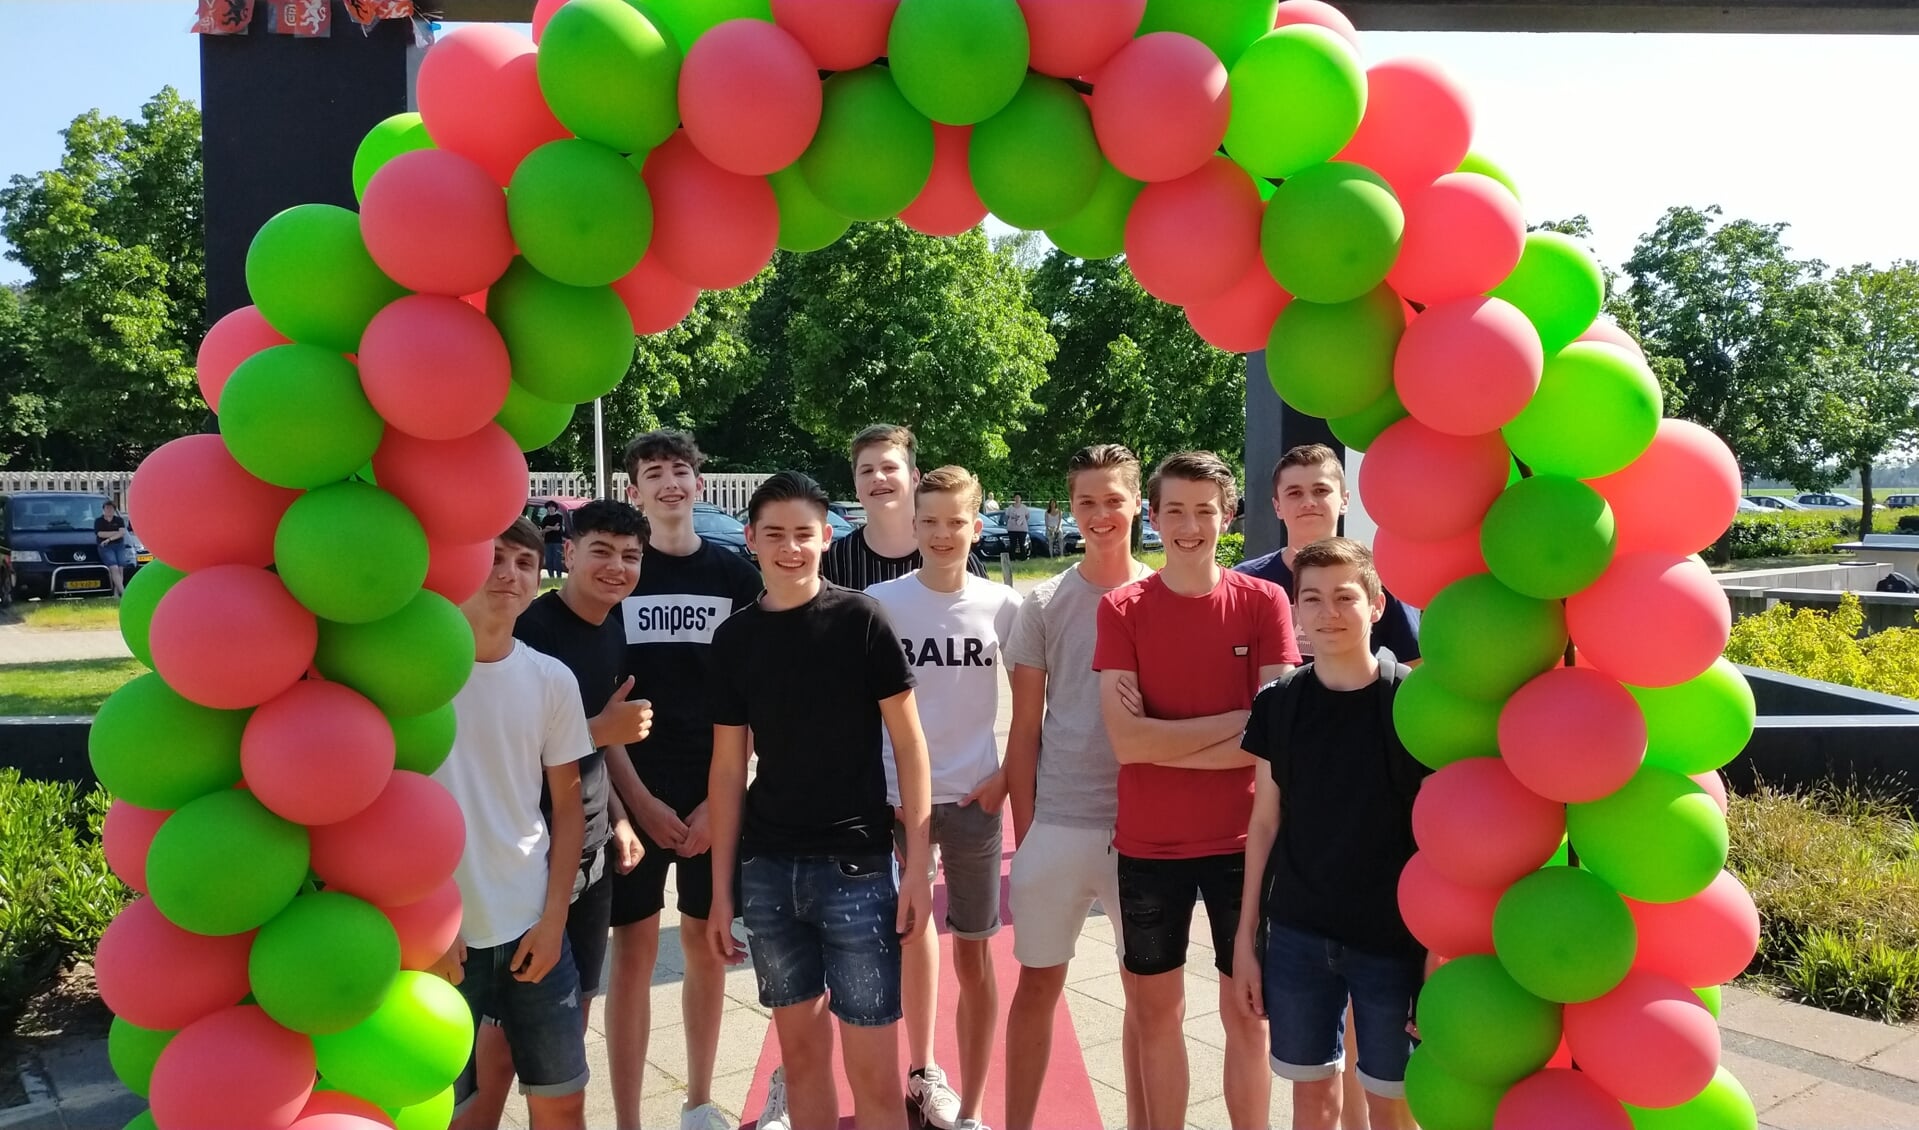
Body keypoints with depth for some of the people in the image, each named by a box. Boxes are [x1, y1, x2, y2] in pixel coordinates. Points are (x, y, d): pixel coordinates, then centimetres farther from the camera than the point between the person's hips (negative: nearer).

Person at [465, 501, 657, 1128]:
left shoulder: (614, 632, 6)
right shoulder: (530, 629, -17)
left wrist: (619, 817, 12)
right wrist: (598, 728, -21)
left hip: (592, 851, 7)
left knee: (574, 1012, 17)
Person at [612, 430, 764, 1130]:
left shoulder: (735, 575, 3)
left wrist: (720, 798, -5)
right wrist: (640, 800, -9)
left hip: (714, 792, 2)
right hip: (635, 792, -1)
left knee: (707, 944, 11)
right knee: (634, 950, 2)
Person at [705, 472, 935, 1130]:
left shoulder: (861, 619, -5)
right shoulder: (734, 638, 5)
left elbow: (908, 742, -4)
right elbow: (728, 768, 8)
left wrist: (917, 863, -9)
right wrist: (721, 888, 7)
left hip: (856, 864, -3)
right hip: (767, 869, 4)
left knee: (874, 1071, 0)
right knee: (801, 1050, 15)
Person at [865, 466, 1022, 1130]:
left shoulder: (1002, 605, -4)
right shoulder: (879, 602, -5)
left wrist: (1007, 775, -2)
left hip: (973, 798, 0)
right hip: (896, 795, 1)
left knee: (972, 953, 6)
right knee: (913, 934, 17)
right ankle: (924, 1072, 38)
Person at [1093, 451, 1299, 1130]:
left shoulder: (1263, 602, -3)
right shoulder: (1122, 609, -4)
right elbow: (1125, 741, -13)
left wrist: (1161, 742, -14)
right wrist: (1238, 719, -14)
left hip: (1240, 841, 0)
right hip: (1147, 844, 1)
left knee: (1246, 1013, 12)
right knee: (1156, 1011, 14)